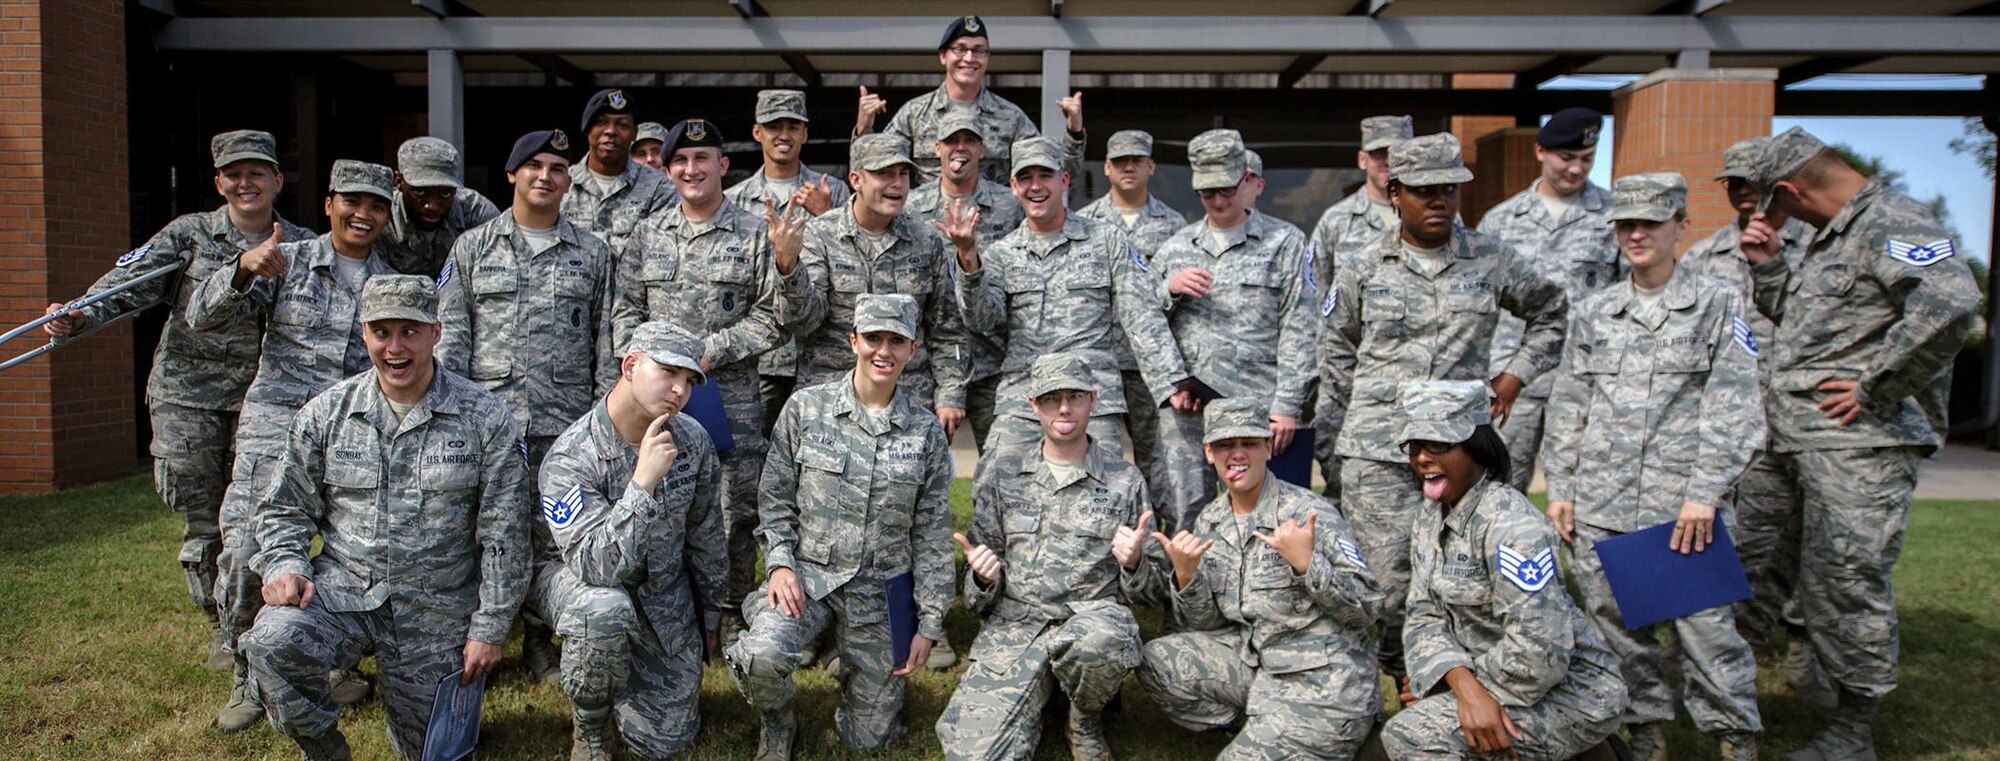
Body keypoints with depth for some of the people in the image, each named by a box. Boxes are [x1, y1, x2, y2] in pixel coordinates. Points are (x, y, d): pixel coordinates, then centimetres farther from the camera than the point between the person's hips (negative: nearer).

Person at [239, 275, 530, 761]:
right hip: (340, 589, 1)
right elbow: (286, 509, 12)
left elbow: (504, 535, -5)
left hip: (436, 613, -1)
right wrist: (284, 566, -9)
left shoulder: (485, 420, -6)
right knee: (272, 642, -30)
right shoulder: (326, 414, 2)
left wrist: (489, 629, -6)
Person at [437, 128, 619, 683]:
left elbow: (606, 342, 10)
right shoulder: (473, 247, 9)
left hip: (566, 423, 1)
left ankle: (541, 641, 21)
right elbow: (449, 333, 6)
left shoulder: (593, 254, 11)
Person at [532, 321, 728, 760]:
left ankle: (614, 667, 35)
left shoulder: (693, 440, -12)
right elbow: (595, 566, -36)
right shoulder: (571, 457, -28)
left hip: (665, 594, 4)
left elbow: (706, 536, 3)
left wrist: (709, 616, 12)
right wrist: (643, 483, -44)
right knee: (606, 611, -41)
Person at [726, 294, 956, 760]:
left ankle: (858, 669, 41)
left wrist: (930, 622, 2)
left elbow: (932, 533, 3)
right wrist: (780, 562, -13)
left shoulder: (926, 431, -1)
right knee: (761, 656, -33)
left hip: (879, 590, 1)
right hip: (806, 573, -1)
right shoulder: (805, 408, -4)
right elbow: (775, 499, 2)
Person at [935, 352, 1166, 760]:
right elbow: (979, 597, 15)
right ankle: (1030, 704, 12)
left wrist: (1134, 563, -14)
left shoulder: (1126, 481, 6)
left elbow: (1151, 592, 8)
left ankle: (1086, 720, -4)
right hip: (1013, 624, 1)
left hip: (1093, 620, -1)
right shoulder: (1004, 473, 11)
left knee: (1099, 640, -38)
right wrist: (982, 579, -9)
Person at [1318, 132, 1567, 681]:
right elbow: (1335, 349, 17)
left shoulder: (1492, 261, 7)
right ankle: (1402, 673, 15)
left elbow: (1552, 312, 22)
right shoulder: (1363, 270, 6)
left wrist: (1516, 373, 12)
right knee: (1388, 576, -5)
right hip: (1377, 450, -1)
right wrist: (1347, 424, 14)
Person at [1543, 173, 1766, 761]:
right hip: (1597, 510, 3)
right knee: (1616, 628, 8)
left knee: (1704, 626, -3)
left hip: (1684, 507, -3)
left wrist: (1705, 492, -11)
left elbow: (1734, 410, -3)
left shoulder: (1720, 305, 4)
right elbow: (1567, 408, 13)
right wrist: (1560, 488, 7)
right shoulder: (1592, 313, 13)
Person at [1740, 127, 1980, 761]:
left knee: (1851, 583, -4)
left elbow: (1951, 300, -30)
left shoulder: (1891, 222, -12)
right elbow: (1793, 319, 31)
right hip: (1811, 442, 10)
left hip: (1862, 444, -10)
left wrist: (1876, 386, -23)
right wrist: (1767, 264, 14)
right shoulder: (1833, 236, 19)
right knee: (1822, 582, 17)